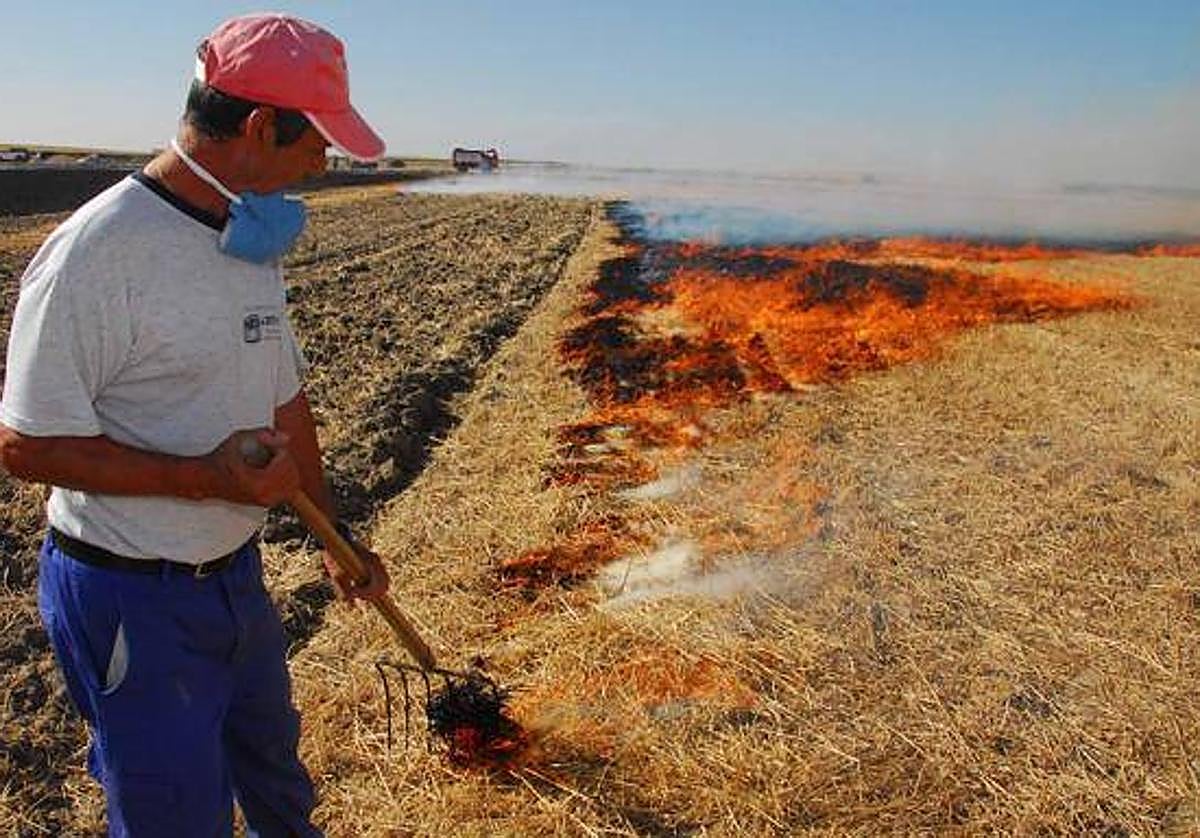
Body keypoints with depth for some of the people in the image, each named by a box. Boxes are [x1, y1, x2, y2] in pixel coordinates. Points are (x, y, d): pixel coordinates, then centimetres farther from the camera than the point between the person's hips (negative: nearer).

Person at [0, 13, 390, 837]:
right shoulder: (97, 251, -23)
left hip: (236, 573, 8)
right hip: (130, 600, -7)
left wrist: (334, 537, 16)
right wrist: (203, 478, -28)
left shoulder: (254, 239, 4)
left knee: (272, 763, 27)